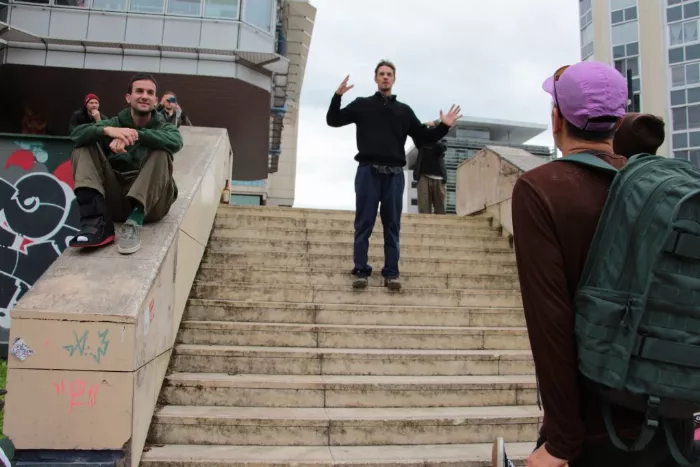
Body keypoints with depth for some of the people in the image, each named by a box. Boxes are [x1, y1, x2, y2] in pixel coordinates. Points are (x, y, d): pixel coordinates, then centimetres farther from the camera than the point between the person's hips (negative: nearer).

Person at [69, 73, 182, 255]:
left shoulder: (163, 127, 8)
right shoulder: (114, 123, 11)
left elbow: (176, 142, -19)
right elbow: (76, 133, -8)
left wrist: (136, 135, -30)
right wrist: (107, 130, -27)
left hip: (150, 203, -2)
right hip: (115, 201, 2)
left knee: (160, 151, -22)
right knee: (85, 146, -10)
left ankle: (135, 221, -34)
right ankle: (97, 221, -29)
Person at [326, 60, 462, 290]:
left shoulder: (404, 110, 17)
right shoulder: (362, 105, 12)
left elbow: (424, 136, 19)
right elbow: (333, 121, 6)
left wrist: (444, 126, 3)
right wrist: (337, 96, -9)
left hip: (394, 174, 2)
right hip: (368, 171, -2)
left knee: (392, 226, 3)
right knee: (364, 224, -1)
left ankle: (391, 274, 7)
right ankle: (360, 272, 4)